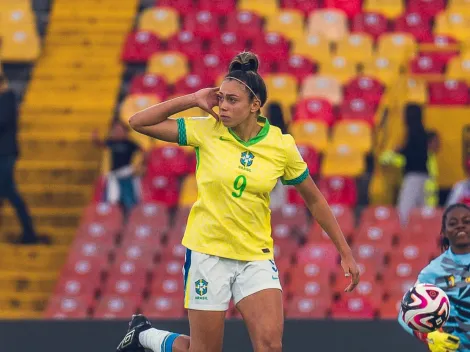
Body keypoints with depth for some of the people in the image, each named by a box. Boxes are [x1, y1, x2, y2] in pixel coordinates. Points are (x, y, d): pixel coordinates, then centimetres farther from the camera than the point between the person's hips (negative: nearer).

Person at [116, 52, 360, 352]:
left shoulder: (282, 146, -4)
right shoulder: (207, 131, -7)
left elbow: (315, 201, 8)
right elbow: (139, 122, -6)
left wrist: (346, 253, 8)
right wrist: (193, 100, -12)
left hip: (256, 257, 1)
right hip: (208, 252, -1)